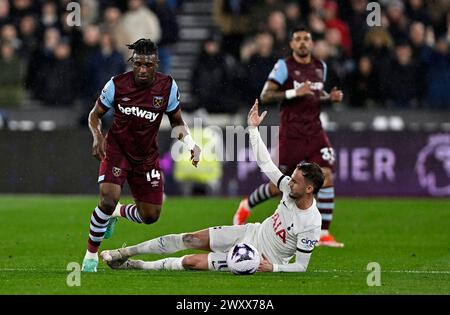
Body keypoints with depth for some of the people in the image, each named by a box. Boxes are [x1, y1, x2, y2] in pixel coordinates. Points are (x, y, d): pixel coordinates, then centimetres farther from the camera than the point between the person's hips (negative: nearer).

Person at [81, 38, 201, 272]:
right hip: (116, 149, -3)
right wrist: (97, 137, -20)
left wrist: (190, 143, -16)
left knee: (150, 216, 3)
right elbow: (95, 114, 0)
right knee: (108, 199, -25)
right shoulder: (117, 84, -15)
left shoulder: (168, 86, -10)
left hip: (147, 157, 3)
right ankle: (91, 254, -6)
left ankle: (116, 213, 38)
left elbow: (176, 122, 3)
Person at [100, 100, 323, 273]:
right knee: (191, 239, -1)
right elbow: (264, 163, 0)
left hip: (258, 259, -7)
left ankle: (136, 266, 8)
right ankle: (125, 253, 10)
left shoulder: (311, 225, -29)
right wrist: (253, 128, -2)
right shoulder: (291, 189, -9)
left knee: (192, 262, -11)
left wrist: (273, 268, -34)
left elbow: (301, 266, -22)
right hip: (252, 232, 7)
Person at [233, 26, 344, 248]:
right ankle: (247, 205, 33)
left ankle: (324, 234, -8)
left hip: (315, 133, 5)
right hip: (291, 135, -5)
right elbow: (265, 96, -12)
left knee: (326, 177, -13)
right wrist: (294, 92, -23)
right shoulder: (284, 66, -7)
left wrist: (330, 97, 7)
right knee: (281, 186, 2)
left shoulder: (320, 67, 11)